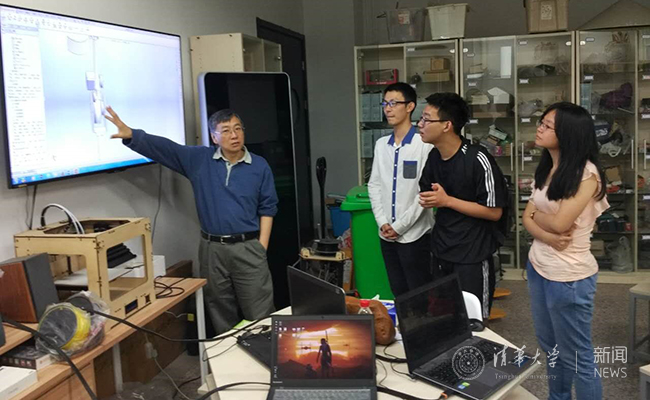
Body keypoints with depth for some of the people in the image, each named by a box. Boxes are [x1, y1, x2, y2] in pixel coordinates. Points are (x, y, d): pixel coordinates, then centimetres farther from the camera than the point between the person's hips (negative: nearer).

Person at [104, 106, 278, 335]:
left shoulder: (259, 166, 1)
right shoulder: (199, 159, 3)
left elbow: (267, 208, 4)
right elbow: (161, 147, -2)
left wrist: (262, 246, -4)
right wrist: (130, 134, -18)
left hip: (248, 248, -2)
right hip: (212, 248, 2)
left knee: (259, 316, -1)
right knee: (221, 315, 12)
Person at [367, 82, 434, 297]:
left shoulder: (424, 144, -10)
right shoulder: (381, 144, 9)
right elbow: (374, 185, 10)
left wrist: (399, 226, -12)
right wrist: (382, 222, -2)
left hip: (414, 235, -6)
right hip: (386, 235, 6)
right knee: (398, 295, 16)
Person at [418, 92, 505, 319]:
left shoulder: (478, 160, -20)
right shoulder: (433, 156, 3)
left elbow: (494, 212, -18)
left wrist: (447, 201, -21)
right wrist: (427, 200, -7)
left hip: (473, 257, -7)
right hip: (440, 252, 7)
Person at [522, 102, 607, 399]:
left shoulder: (587, 173, -18)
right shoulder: (545, 170, 6)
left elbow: (559, 223, -23)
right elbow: (527, 219, 2)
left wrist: (536, 213, -2)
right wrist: (546, 236, -18)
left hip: (569, 277, -8)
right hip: (537, 268, 8)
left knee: (576, 357, 5)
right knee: (550, 347, 22)